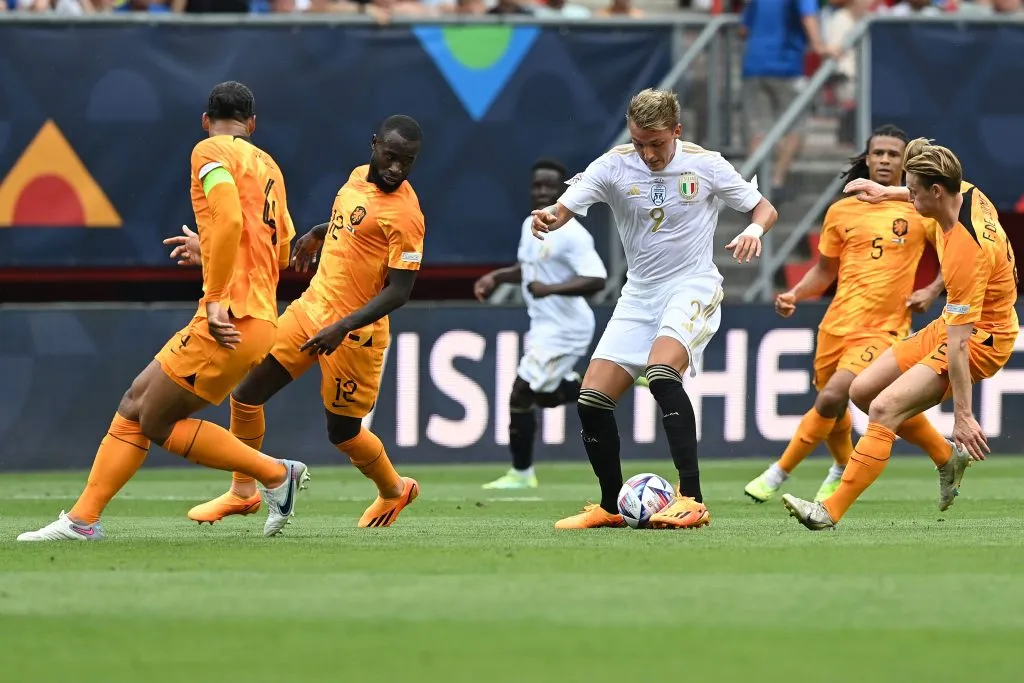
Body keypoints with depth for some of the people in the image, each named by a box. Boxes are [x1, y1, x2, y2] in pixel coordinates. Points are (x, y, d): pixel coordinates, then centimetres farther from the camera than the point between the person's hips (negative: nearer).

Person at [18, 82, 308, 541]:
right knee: (134, 406, 11)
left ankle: (276, 474, 2)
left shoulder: (210, 152, -5)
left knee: (157, 422, -1)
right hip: (259, 319, 9)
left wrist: (216, 297, -21)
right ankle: (83, 518, 10)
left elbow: (230, 219, -22)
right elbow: (283, 251, 25)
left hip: (229, 323, -9)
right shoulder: (267, 166, 19)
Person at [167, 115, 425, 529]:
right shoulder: (359, 177, 4)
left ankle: (394, 490, 35)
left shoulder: (405, 213, -21)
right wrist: (317, 234, 30)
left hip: (352, 335, -8)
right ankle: (243, 492, 20)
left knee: (343, 433, 6)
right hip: (311, 308, 8)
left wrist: (342, 328, -30)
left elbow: (399, 292, -23)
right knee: (246, 393, 4)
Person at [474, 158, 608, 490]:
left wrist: (550, 288, -37)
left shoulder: (571, 234, -20)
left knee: (521, 394, -7)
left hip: (563, 328, -10)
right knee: (547, 395, 21)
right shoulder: (531, 225, 8)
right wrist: (497, 276, 8)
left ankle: (521, 473, 6)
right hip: (545, 324, 10)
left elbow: (596, 279, -29)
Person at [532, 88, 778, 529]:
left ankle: (692, 500, -32)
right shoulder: (614, 166, -4)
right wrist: (547, 218, -38)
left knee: (661, 373, -31)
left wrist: (754, 230, -21)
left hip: (693, 288, -4)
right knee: (592, 399, -5)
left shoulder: (704, 164, -7)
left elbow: (764, 208, 2)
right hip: (639, 294, 4)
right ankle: (611, 507, 14)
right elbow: (563, 209, -14)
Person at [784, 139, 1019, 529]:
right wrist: (887, 193, 24)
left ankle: (831, 512, -20)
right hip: (955, 324, 10)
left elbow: (958, 343, -31)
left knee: (884, 408, -22)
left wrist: (963, 415, -29)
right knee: (863, 390, 8)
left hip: (981, 339, -10)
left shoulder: (966, 251, -32)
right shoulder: (965, 193, -7)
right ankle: (949, 459, 21)